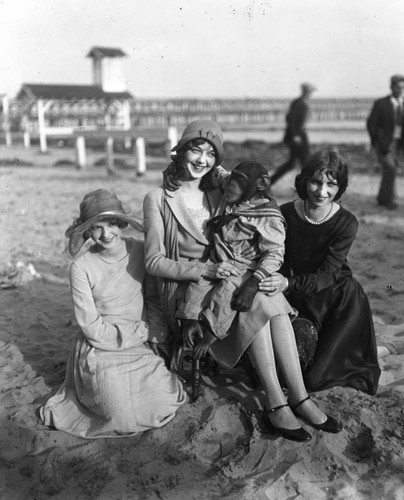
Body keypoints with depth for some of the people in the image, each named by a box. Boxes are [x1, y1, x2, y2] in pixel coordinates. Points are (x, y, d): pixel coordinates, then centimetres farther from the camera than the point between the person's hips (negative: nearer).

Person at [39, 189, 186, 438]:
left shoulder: (140, 250, -6)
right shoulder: (81, 267, -16)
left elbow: (154, 298, 6)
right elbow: (91, 326, -14)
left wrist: (155, 329, -12)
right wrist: (143, 332, -13)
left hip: (138, 347, 4)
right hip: (100, 350, -4)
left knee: (168, 401, -7)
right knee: (124, 419, -14)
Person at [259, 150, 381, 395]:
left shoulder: (347, 223, -16)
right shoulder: (285, 214, -11)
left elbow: (326, 276, -22)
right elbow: (280, 264, -4)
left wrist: (289, 284, -40)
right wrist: (273, 281, -26)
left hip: (341, 302, -3)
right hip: (302, 301, 3)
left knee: (315, 377, -10)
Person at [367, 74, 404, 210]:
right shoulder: (381, 104, -5)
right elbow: (371, 124, -4)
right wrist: (379, 142, -6)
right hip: (384, 142, -5)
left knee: (391, 170, 7)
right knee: (390, 168, -16)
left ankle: (382, 198, 21)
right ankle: (390, 199, -5)